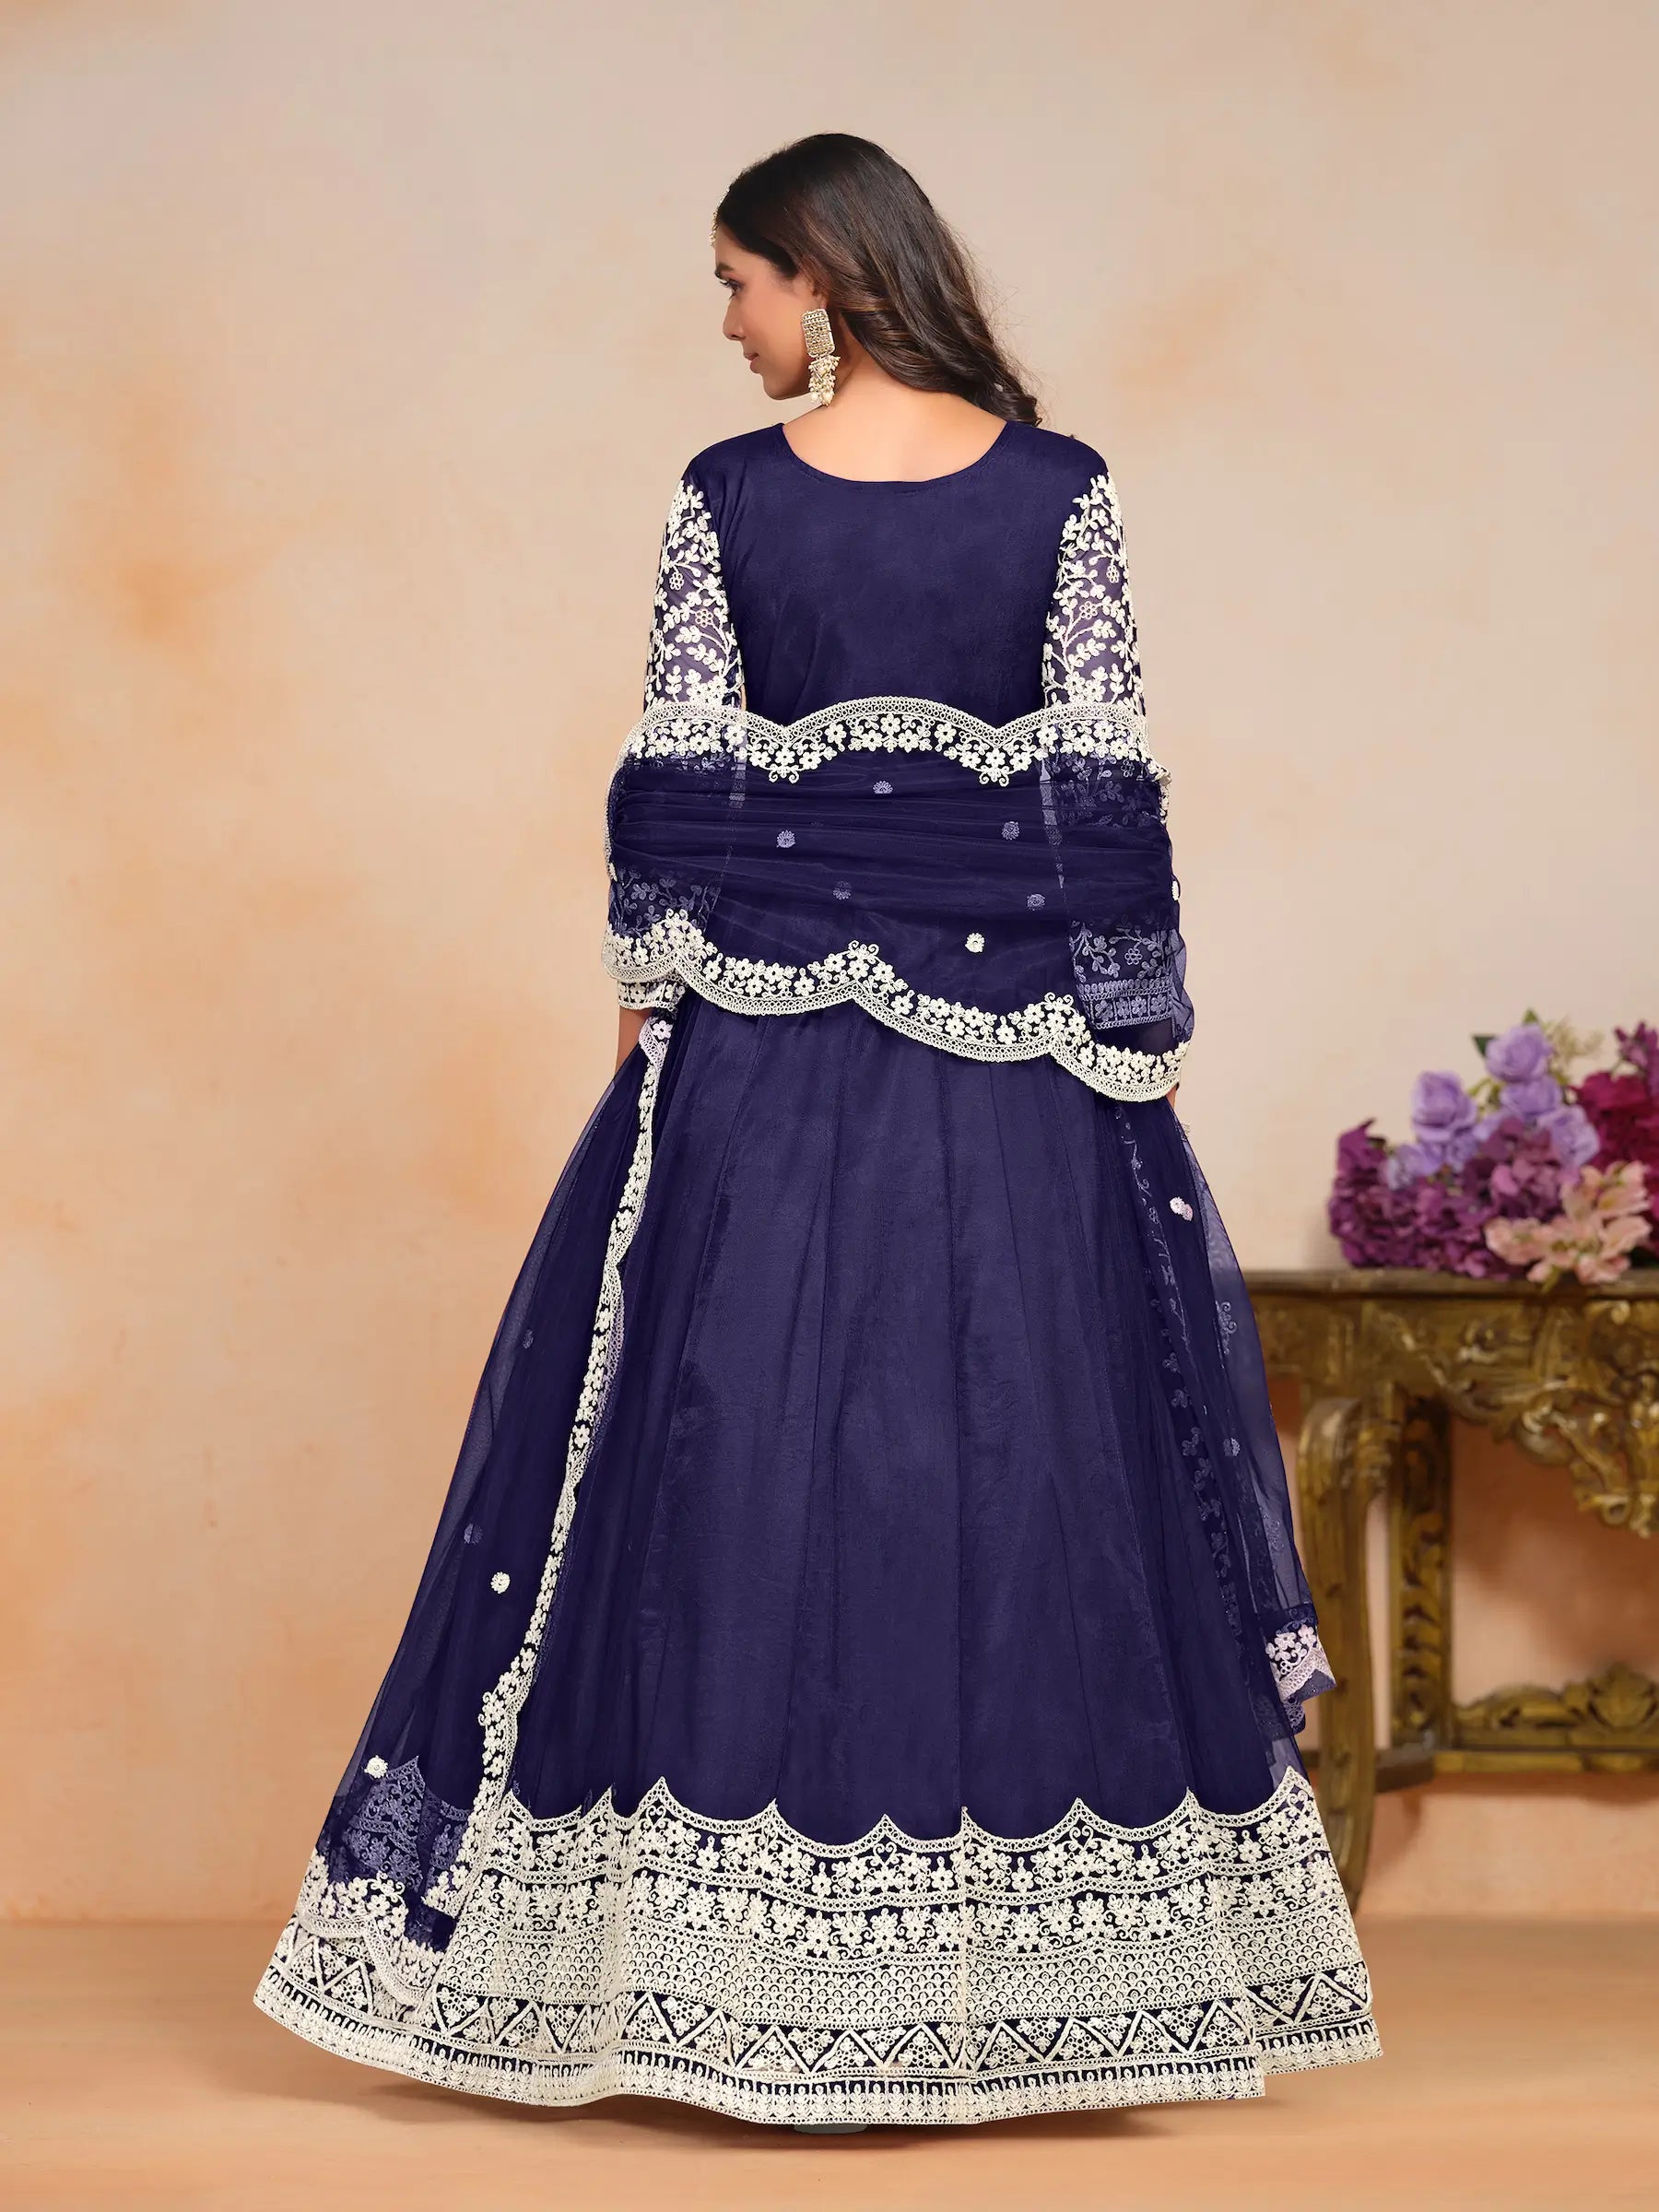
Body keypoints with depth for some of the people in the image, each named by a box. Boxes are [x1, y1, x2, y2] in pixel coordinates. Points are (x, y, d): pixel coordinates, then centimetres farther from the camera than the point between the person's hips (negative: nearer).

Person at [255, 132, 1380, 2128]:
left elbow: (672, 781, -2)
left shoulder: (728, 497, -4)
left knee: (745, 1438, 6)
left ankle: (735, 1970, 11)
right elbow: (1109, 790, -3)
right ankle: (1029, 1966, 12)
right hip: (1015, 1042, 0)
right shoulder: (1061, 493, -2)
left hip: (767, 1030, 0)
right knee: (1028, 1443, 7)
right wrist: (1142, 1037, 3)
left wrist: (650, 1001, 8)